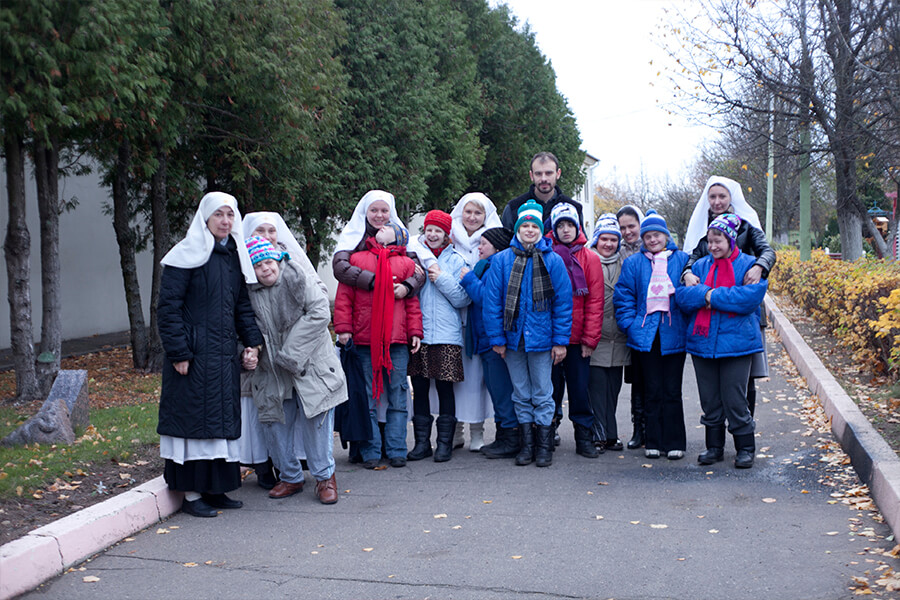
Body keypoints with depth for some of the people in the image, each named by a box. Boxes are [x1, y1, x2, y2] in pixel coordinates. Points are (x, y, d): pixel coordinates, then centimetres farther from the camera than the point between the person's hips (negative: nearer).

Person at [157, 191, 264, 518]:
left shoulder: (234, 256, 13)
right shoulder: (187, 255, -8)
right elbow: (168, 306, -12)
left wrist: (252, 342, 4)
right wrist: (178, 352, -17)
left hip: (225, 353, 7)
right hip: (194, 353, -7)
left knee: (222, 419, 11)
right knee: (194, 418, -2)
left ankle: (215, 488, 21)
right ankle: (192, 494, 7)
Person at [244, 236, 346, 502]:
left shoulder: (297, 278, -10)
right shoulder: (248, 292, 1)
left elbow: (320, 313, -15)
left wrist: (290, 353, -15)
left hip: (310, 364, -4)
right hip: (273, 371, 4)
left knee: (316, 420, -5)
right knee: (274, 423, 7)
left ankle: (324, 477, 11)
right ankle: (291, 477, 25)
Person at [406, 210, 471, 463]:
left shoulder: (456, 261, 4)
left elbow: (463, 299, -3)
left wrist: (442, 278, -10)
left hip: (447, 336, -2)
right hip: (418, 334, 2)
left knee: (445, 387, 1)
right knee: (419, 387, 5)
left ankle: (445, 442, 11)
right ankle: (422, 442, 15)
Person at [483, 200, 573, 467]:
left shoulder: (553, 261, -2)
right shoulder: (502, 260, 0)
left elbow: (563, 302, -2)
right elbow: (492, 300, -1)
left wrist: (560, 340, -7)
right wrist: (497, 338, -6)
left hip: (541, 338, -1)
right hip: (513, 337, 2)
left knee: (542, 394, 6)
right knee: (521, 394, 11)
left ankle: (544, 446, 16)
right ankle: (526, 445, 20)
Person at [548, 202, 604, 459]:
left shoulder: (590, 259, 3)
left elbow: (595, 302, 1)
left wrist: (590, 339, -5)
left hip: (577, 338, 0)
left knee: (580, 387, 4)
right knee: (552, 387, 7)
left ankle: (584, 437, 14)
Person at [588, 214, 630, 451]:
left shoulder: (626, 263, 11)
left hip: (619, 338, 4)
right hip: (595, 336, -4)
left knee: (614, 387, 9)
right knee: (597, 386, -5)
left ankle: (609, 434, 17)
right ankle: (601, 434, 2)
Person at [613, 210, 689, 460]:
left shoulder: (682, 260, 6)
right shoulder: (633, 263, 9)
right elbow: (623, 296, 7)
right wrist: (630, 324, -3)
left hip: (673, 334, -1)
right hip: (646, 334, 1)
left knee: (672, 390, 3)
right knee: (652, 390, 5)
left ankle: (674, 443, 11)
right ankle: (653, 442, 13)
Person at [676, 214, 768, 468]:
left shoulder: (749, 265, -1)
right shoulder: (701, 265, 11)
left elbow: (751, 296, -18)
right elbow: (682, 295, 1)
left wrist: (713, 296, -15)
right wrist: (705, 293, -17)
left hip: (735, 343, -4)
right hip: (702, 342, 4)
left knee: (735, 400, -2)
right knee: (710, 400, 11)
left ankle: (745, 448, 13)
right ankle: (714, 447, 24)